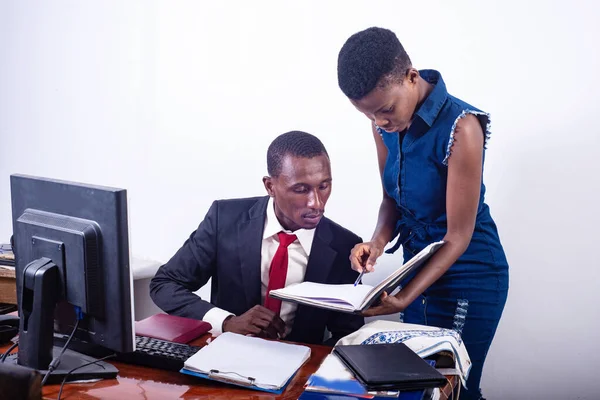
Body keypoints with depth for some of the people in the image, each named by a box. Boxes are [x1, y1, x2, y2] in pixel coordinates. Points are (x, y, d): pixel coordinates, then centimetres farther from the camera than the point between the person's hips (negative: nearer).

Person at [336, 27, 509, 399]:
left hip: (468, 275, -6)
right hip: (418, 267, 6)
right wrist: (378, 242, -15)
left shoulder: (459, 127, -25)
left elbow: (459, 235, -21)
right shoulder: (387, 122, -5)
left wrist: (405, 298, -27)